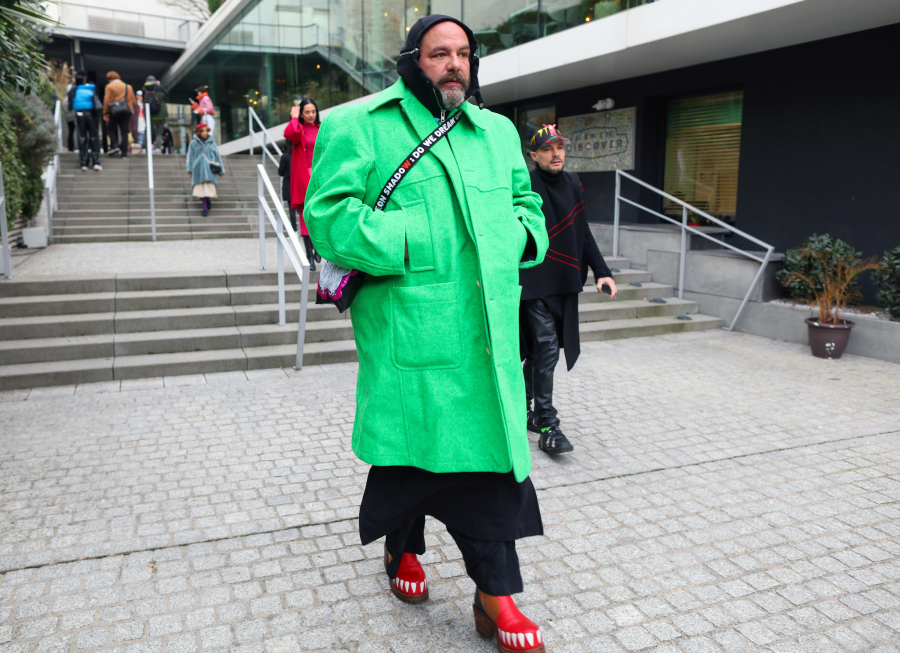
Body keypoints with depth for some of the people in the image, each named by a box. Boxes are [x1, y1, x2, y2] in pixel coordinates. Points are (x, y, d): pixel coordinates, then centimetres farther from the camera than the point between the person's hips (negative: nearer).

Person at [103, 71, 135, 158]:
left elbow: (106, 101, -3)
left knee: (112, 129, 11)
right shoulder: (128, 86, 13)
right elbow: (133, 101, 13)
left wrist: (105, 113, 0)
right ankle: (124, 153, -1)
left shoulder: (109, 86, 1)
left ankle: (114, 145, -10)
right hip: (126, 111, 3)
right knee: (124, 132, 2)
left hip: (114, 111, -3)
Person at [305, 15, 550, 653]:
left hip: (486, 327, 4)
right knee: (410, 438, 10)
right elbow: (327, 214, -10)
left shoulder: (497, 132, 18)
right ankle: (403, 549, 40)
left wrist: (521, 235, 5)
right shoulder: (360, 126, 0)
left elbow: (526, 204, 27)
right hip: (406, 325, -4)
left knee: (491, 441, 2)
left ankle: (497, 596, 15)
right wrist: (407, 244, -18)